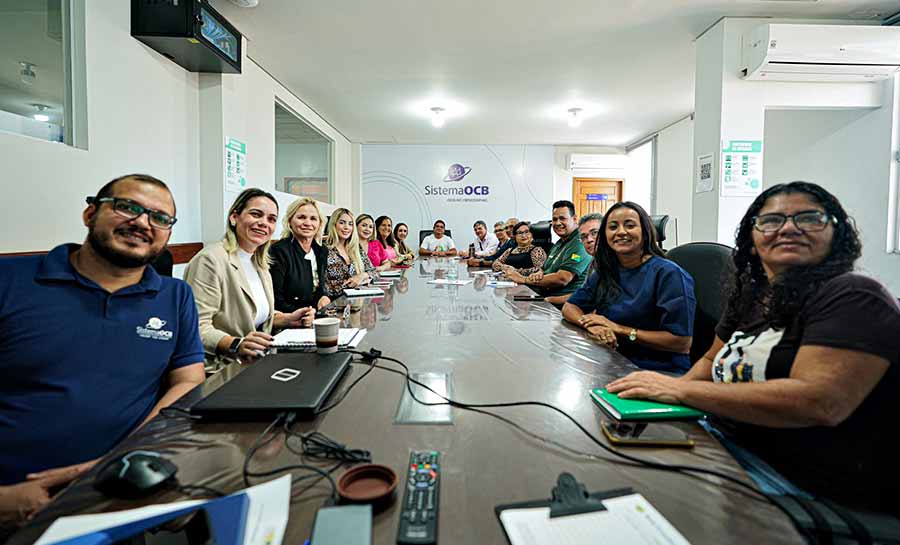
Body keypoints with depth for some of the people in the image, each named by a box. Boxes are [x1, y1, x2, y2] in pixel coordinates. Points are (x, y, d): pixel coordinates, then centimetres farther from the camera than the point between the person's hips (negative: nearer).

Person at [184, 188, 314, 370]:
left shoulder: (259, 263, 13)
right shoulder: (211, 259, -13)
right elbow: (197, 328, -19)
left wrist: (288, 319, 5)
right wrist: (236, 345, -34)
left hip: (258, 362, 8)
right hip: (221, 371, -8)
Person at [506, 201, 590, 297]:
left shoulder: (579, 244, -13)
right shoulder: (559, 243, 19)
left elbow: (562, 279, -22)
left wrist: (524, 279, -14)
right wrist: (537, 275, -4)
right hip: (543, 295, 9)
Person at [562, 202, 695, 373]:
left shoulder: (668, 274, -12)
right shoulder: (605, 271, 7)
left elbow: (682, 343, -16)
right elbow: (569, 307, 9)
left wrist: (620, 329, -16)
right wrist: (591, 324, -13)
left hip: (659, 371, -5)